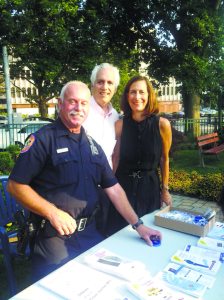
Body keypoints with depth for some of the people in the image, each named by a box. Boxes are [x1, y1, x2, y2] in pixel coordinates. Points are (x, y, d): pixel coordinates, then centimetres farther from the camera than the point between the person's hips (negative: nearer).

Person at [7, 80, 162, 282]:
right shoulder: (43, 139, -10)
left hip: (90, 234, 6)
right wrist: (52, 212, -22)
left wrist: (138, 225, 4)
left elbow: (113, 188, 8)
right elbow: (16, 185, -13)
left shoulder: (92, 145, 8)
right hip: (53, 237, -5)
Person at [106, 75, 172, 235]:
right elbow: (116, 158, 5)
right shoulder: (120, 124, -5)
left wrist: (165, 190, 6)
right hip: (123, 185, 1)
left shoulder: (162, 124, -10)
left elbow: (164, 159, 1)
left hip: (149, 187, -1)